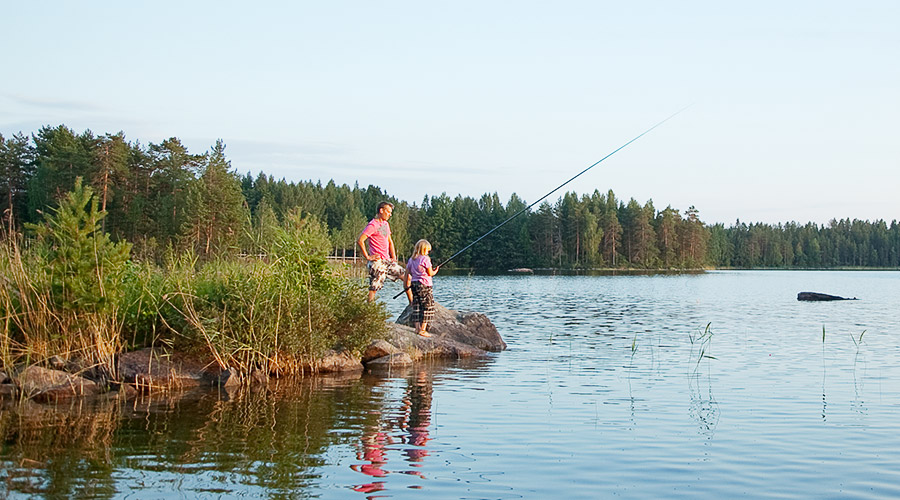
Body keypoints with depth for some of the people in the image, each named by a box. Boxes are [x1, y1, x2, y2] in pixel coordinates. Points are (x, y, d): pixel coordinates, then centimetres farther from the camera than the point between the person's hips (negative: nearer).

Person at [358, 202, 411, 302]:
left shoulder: (386, 224, 17)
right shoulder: (373, 225, -11)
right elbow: (360, 240, -19)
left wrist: (393, 257, 15)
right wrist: (367, 256, -16)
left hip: (387, 261, 9)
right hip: (378, 263, -9)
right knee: (373, 289, -10)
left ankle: (412, 304, 15)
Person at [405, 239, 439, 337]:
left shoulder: (411, 260, 10)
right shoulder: (425, 259, -9)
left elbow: (407, 273, 12)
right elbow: (430, 273, -6)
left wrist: (407, 285, 22)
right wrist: (435, 270, 14)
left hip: (414, 284, 7)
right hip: (424, 285, -7)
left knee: (416, 306, 10)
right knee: (428, 306, -1)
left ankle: (417, 327, 9)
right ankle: (423, 329, -4)